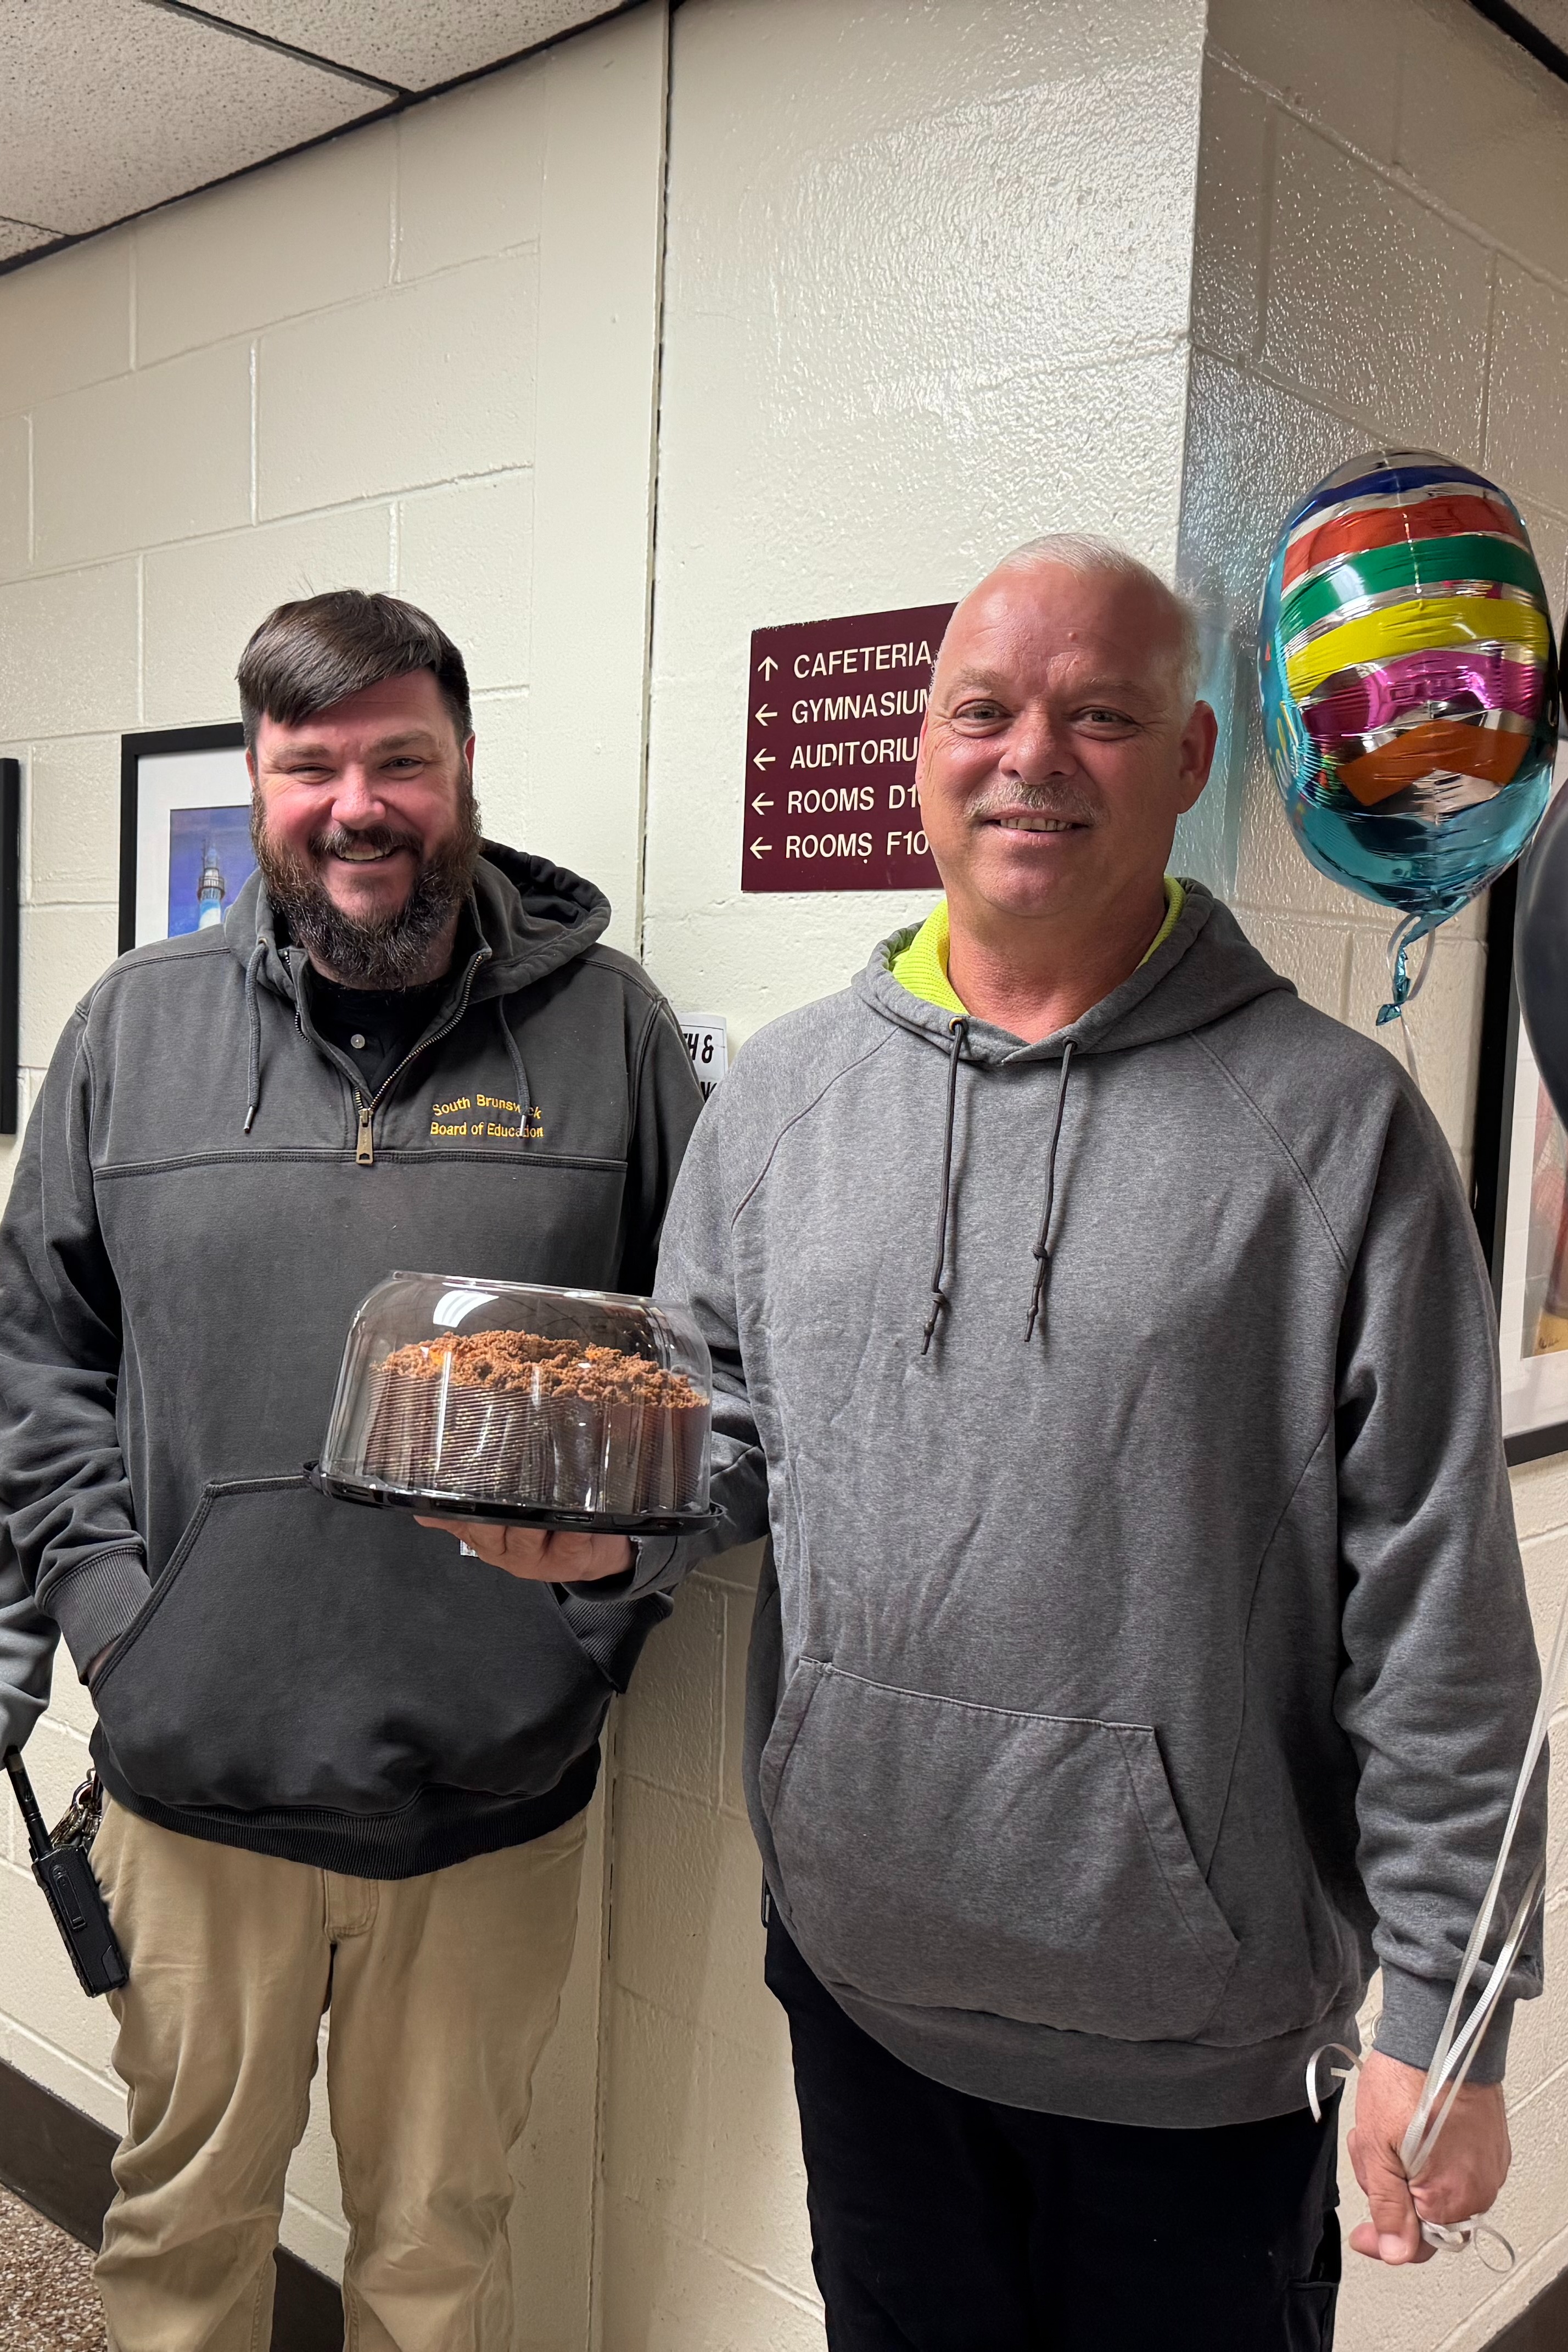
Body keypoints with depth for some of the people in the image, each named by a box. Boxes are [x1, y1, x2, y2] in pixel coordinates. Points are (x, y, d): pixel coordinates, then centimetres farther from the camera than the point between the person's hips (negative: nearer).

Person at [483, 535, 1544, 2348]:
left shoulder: (1331, 1121, -10)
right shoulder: (781, 1093, 1)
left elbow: (1435, 1619, -9)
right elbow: (722, 1429, 10)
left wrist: (1443, 2015, -8)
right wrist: (608, 1519, -12)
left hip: (1198, 2022, -3)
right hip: (857, 1965, 4)